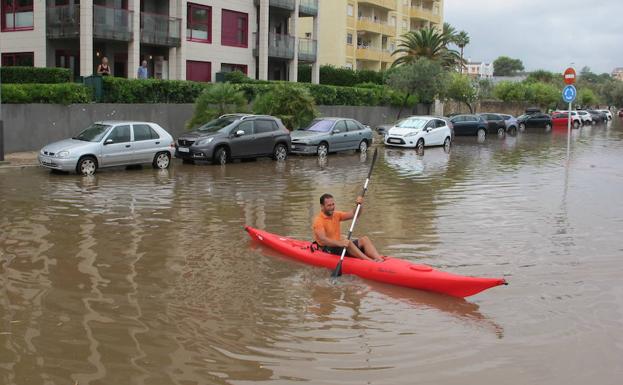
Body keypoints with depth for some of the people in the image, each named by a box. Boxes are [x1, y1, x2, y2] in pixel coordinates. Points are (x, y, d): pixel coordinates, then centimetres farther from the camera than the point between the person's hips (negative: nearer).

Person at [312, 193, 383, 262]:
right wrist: (339, 243, -41)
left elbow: (353, 214, 6)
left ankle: (379, 259, -33)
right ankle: (371, 261, -44)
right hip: (327, 250, -8)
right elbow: (322, 239, -28)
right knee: (348, 242, -33)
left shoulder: (336, 215, 12)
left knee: (364, 239, -12)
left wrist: (359, 205, -14)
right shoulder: (318, 220, -13)